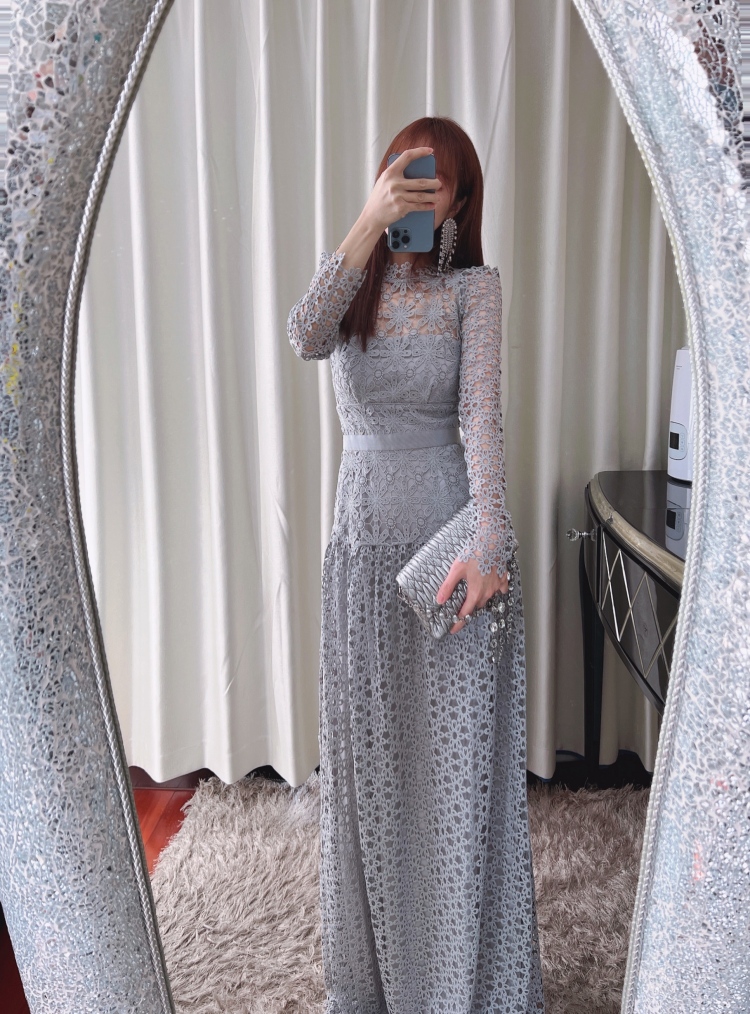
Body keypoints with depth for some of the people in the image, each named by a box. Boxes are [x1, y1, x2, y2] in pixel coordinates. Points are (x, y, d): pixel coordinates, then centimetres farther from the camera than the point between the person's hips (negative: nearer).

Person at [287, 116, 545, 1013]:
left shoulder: (474, 286, -1)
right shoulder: (351, 277, 7)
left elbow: (481, 415, -15)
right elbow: (305, 339, -16)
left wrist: (487, 541, -29)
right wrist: (370, 222, -21)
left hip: (451, 536, -2)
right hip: (362, 543, 3)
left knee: (458, 760, 5)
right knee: (367, 755, 13)